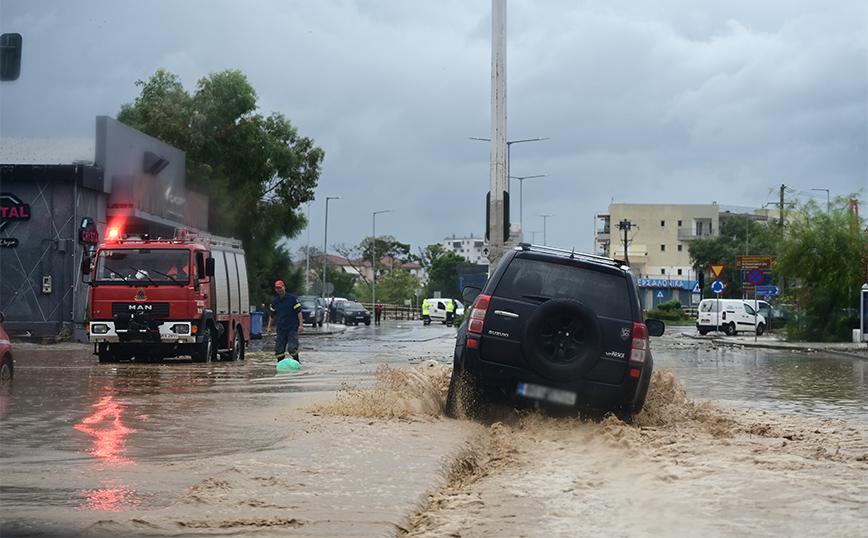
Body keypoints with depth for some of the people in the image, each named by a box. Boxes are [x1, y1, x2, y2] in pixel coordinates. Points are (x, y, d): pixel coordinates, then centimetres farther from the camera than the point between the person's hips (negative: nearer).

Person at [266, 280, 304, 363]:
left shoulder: (292, 298, -3)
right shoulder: (275, 301, 11)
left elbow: (299, 312, -4)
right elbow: (272, 315, 20)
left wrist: (301, 325, -11)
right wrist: (269, 327, 15)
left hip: (292, 328, -5)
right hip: (281, 328, 5)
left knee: (292, 347, -13)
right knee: (279, 348, 3)